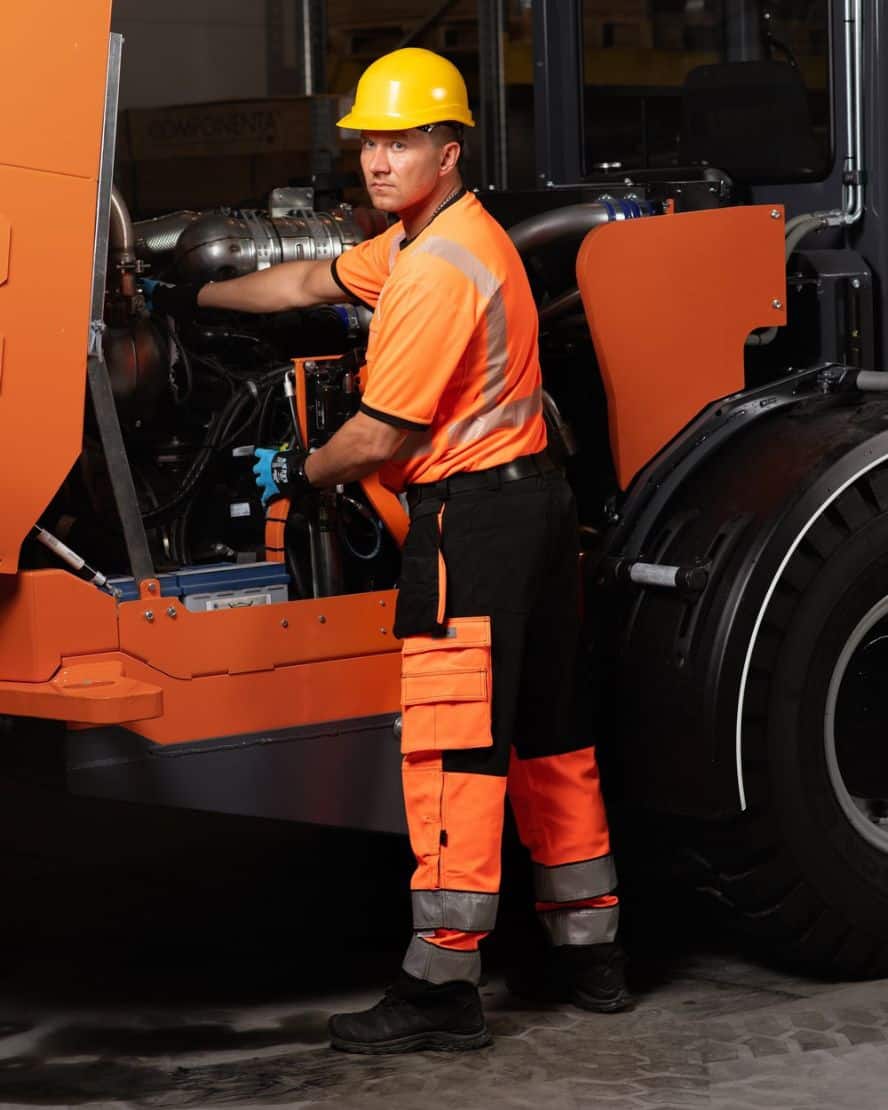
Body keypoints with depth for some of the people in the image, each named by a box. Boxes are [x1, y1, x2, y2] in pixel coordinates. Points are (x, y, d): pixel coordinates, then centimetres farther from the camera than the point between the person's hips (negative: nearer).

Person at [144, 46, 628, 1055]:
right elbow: (310, 283, 28)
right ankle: (586, 952, 22)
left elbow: (381, 438, -16)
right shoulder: (438, 237, 15)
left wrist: (298, 474, 3)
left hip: (470, 517, -11)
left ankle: (441, 984, -9)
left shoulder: (437, 271, -18)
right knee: (545, 736, 14)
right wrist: (191, 299, 34)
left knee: (450, 751, -9)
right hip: (533, 501, 11)